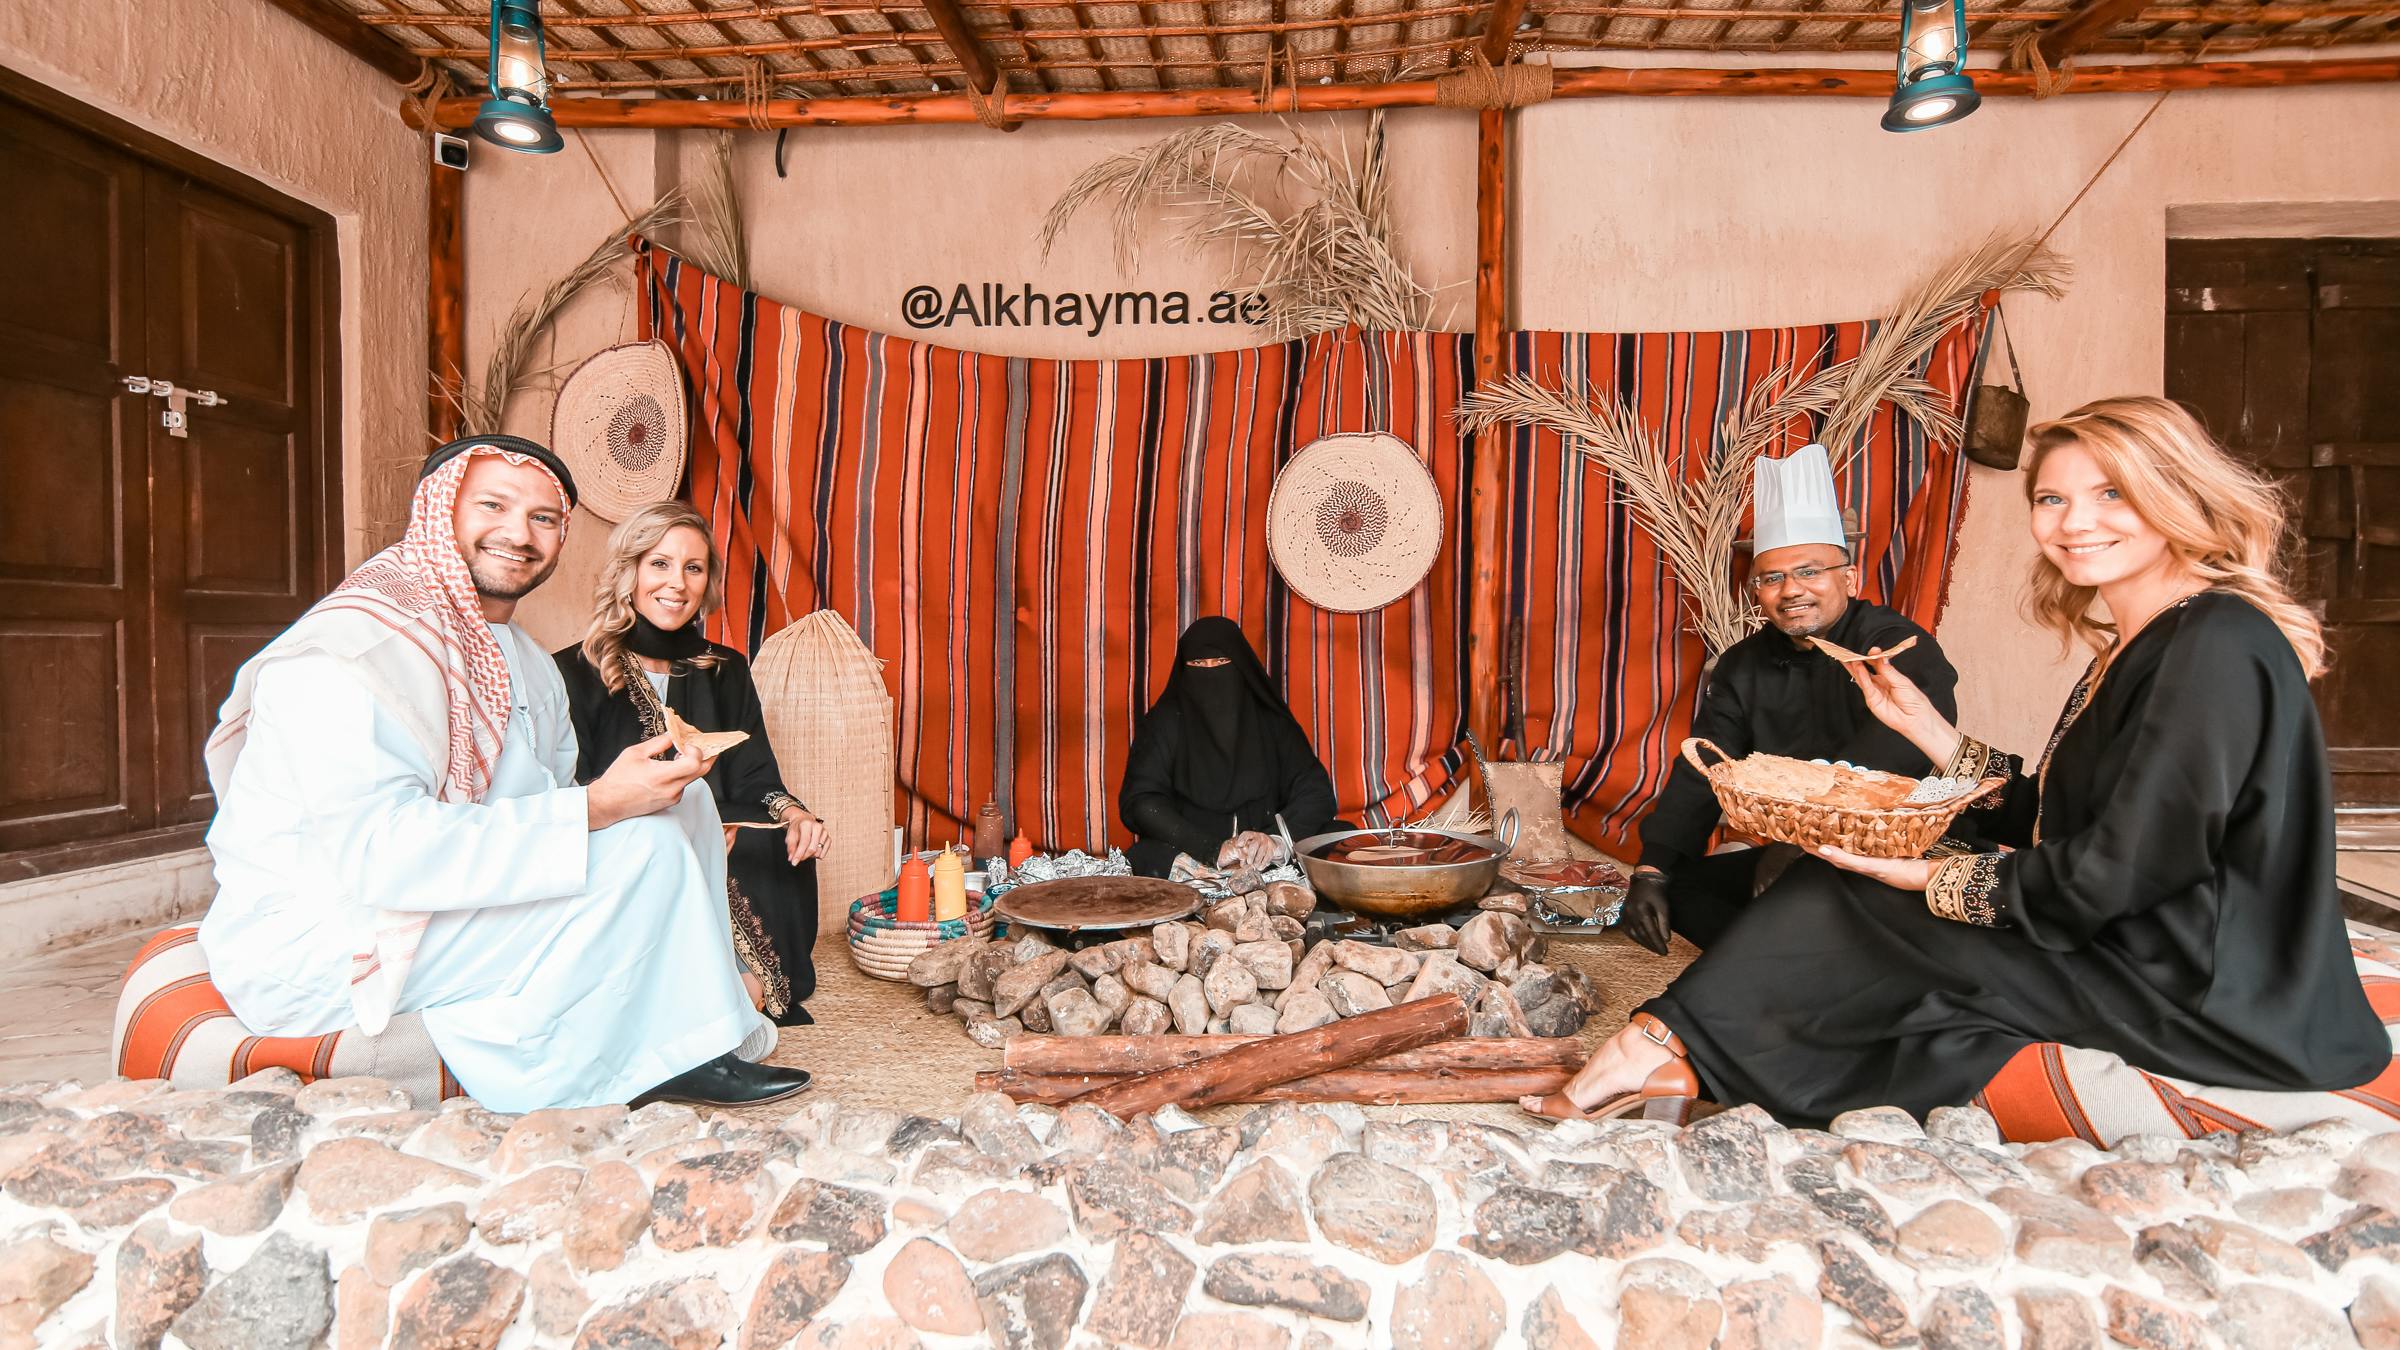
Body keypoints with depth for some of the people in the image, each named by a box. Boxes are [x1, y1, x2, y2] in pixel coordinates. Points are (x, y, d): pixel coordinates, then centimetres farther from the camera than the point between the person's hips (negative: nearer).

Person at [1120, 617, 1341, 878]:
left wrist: (1278, 840, -21)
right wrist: (1213, 849, -22)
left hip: (1269, 863, 3)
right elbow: (1138, 800, -9)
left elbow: (1316, 791, 1)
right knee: (1145, 861, -34)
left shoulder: (1271, 720, 7)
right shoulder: (1164, 722, 2)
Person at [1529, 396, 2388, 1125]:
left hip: (2215, 1002, -9)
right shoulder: (2139, 644, 12)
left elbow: (2122, 869, -23)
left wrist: (1934, 880, -14)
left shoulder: (2217, 644, -18)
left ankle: (1672, 1048, 4)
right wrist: (1929, 729, 5)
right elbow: (2047, 823, 11)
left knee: (1852, 900, -10)